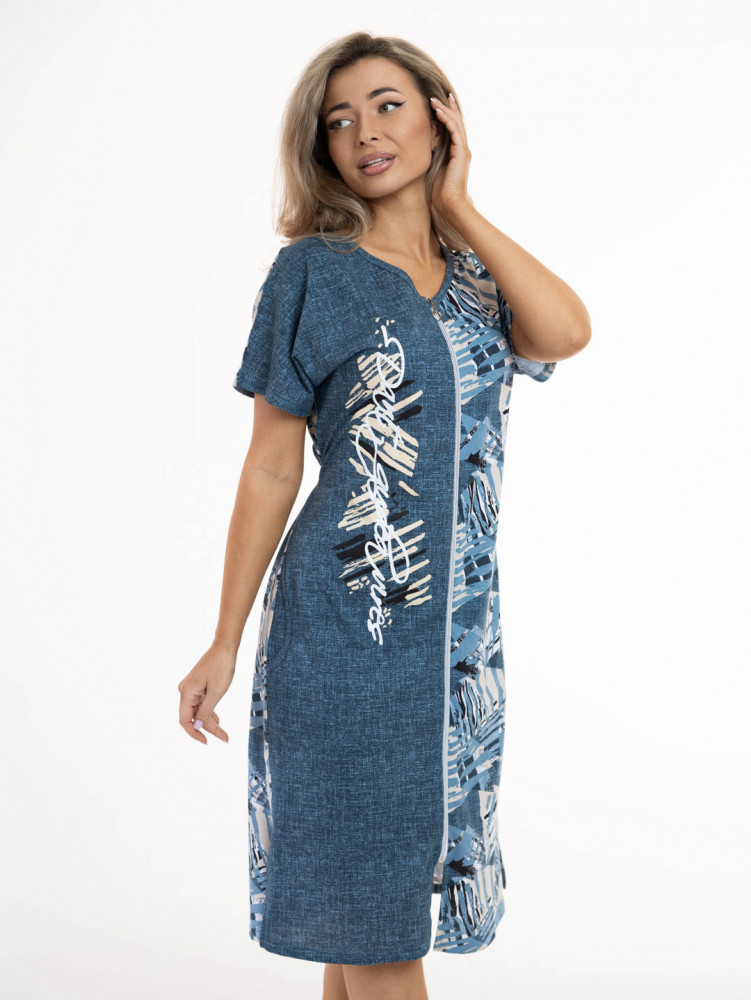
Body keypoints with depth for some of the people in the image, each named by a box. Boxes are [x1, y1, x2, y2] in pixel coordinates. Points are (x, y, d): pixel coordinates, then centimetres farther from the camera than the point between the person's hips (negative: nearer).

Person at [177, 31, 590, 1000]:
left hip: (460, 620, 5)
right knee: (366, 893, 2)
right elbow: (272, 466, -2)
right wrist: (226, 641, -3)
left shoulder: (475, 276, 10)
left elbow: (565, 332, -12)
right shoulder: (314, 271, -2)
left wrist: (457, 202, -3)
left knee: (387, 887, 14)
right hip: (347, 621, -4)